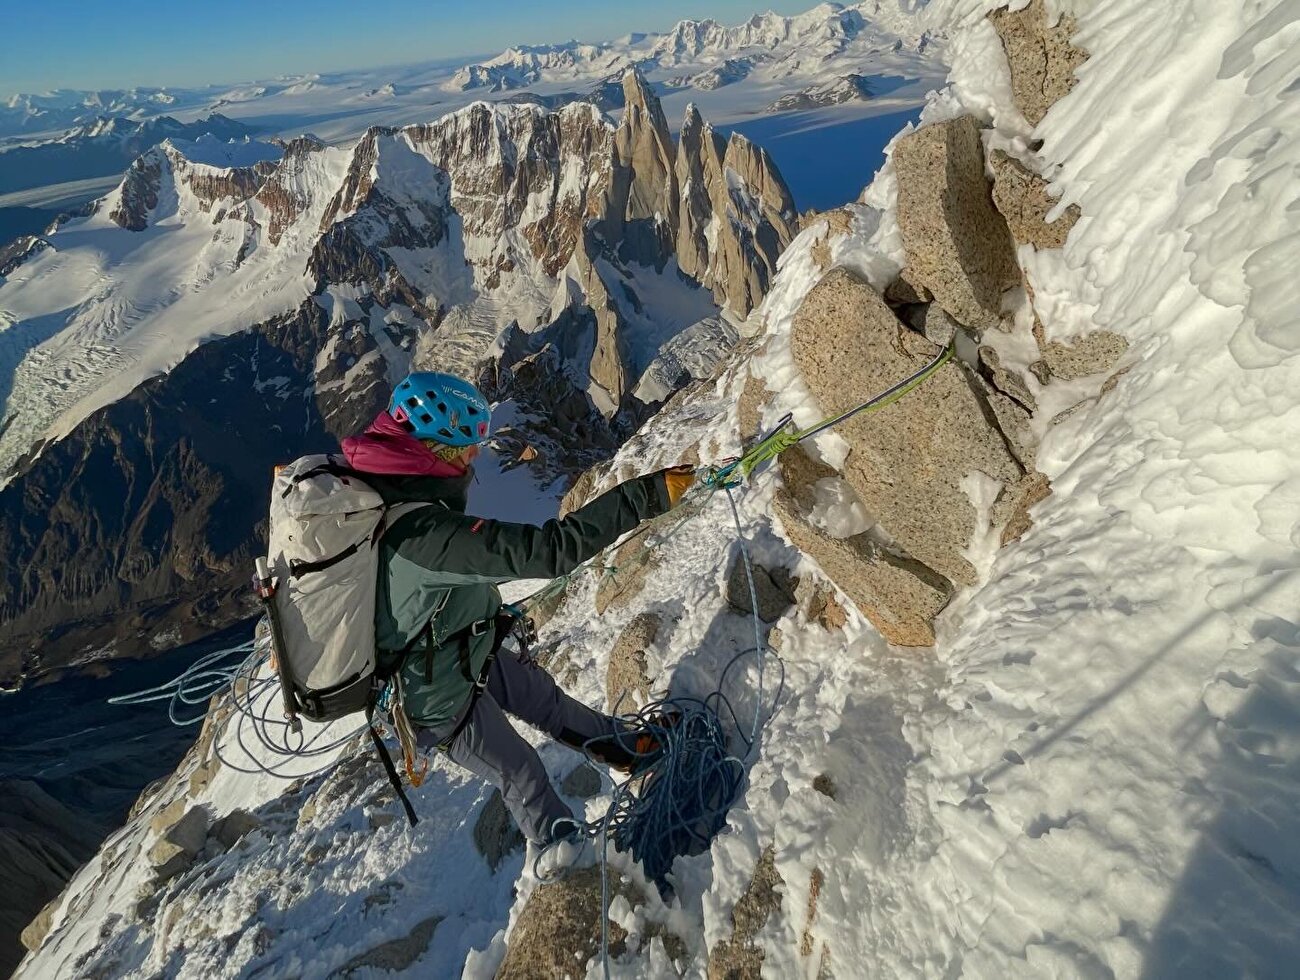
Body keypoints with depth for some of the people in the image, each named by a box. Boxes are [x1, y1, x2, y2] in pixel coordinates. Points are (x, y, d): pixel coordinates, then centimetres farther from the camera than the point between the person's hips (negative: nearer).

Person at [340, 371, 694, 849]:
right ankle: (562, 850, 45)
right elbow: (548, 550, -48)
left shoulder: (374, 488, -15)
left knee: (544, 697, 23)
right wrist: (646, 495, -43)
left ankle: (622, 746, 46)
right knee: (523, 775, 17)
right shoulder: (425, 532, -43)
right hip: (443, 694, -7)